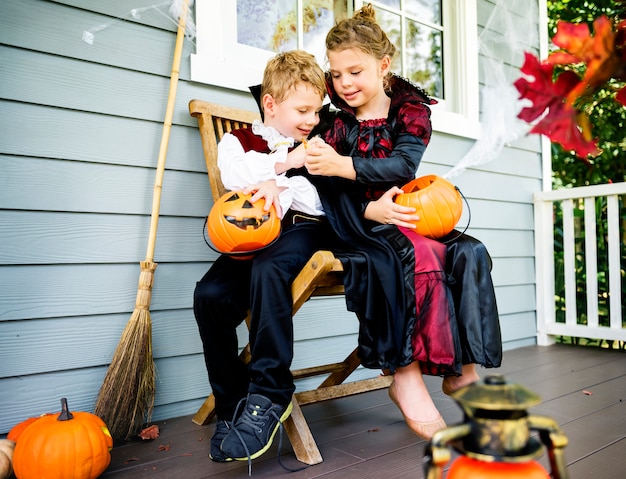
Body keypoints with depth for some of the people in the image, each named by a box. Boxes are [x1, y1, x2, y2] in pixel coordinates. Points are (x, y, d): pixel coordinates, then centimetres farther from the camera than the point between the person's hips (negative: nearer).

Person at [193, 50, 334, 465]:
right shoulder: (237, 140, 18)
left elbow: (318, 202, 5)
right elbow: (235, 174, -7)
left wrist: (279, 187, -9)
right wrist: (288, 160, -6)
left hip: (301, 230, -1)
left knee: (268, 270, -35)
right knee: (210, 294, -25)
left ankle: (269, 395, -27)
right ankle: (232, 404, -9)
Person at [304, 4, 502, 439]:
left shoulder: (411, 109, 10)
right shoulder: (333, 124, 8)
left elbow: (404, 164, -11)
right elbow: (328, 193, -4)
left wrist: (343, 166, -25)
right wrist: (369, 210, -24)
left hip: (408, 218, 3)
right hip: (359, 226, -3)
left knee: (469, 253, -24)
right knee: (420, 257, -34)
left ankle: (462, 367, -16)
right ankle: (406, 372, -28)